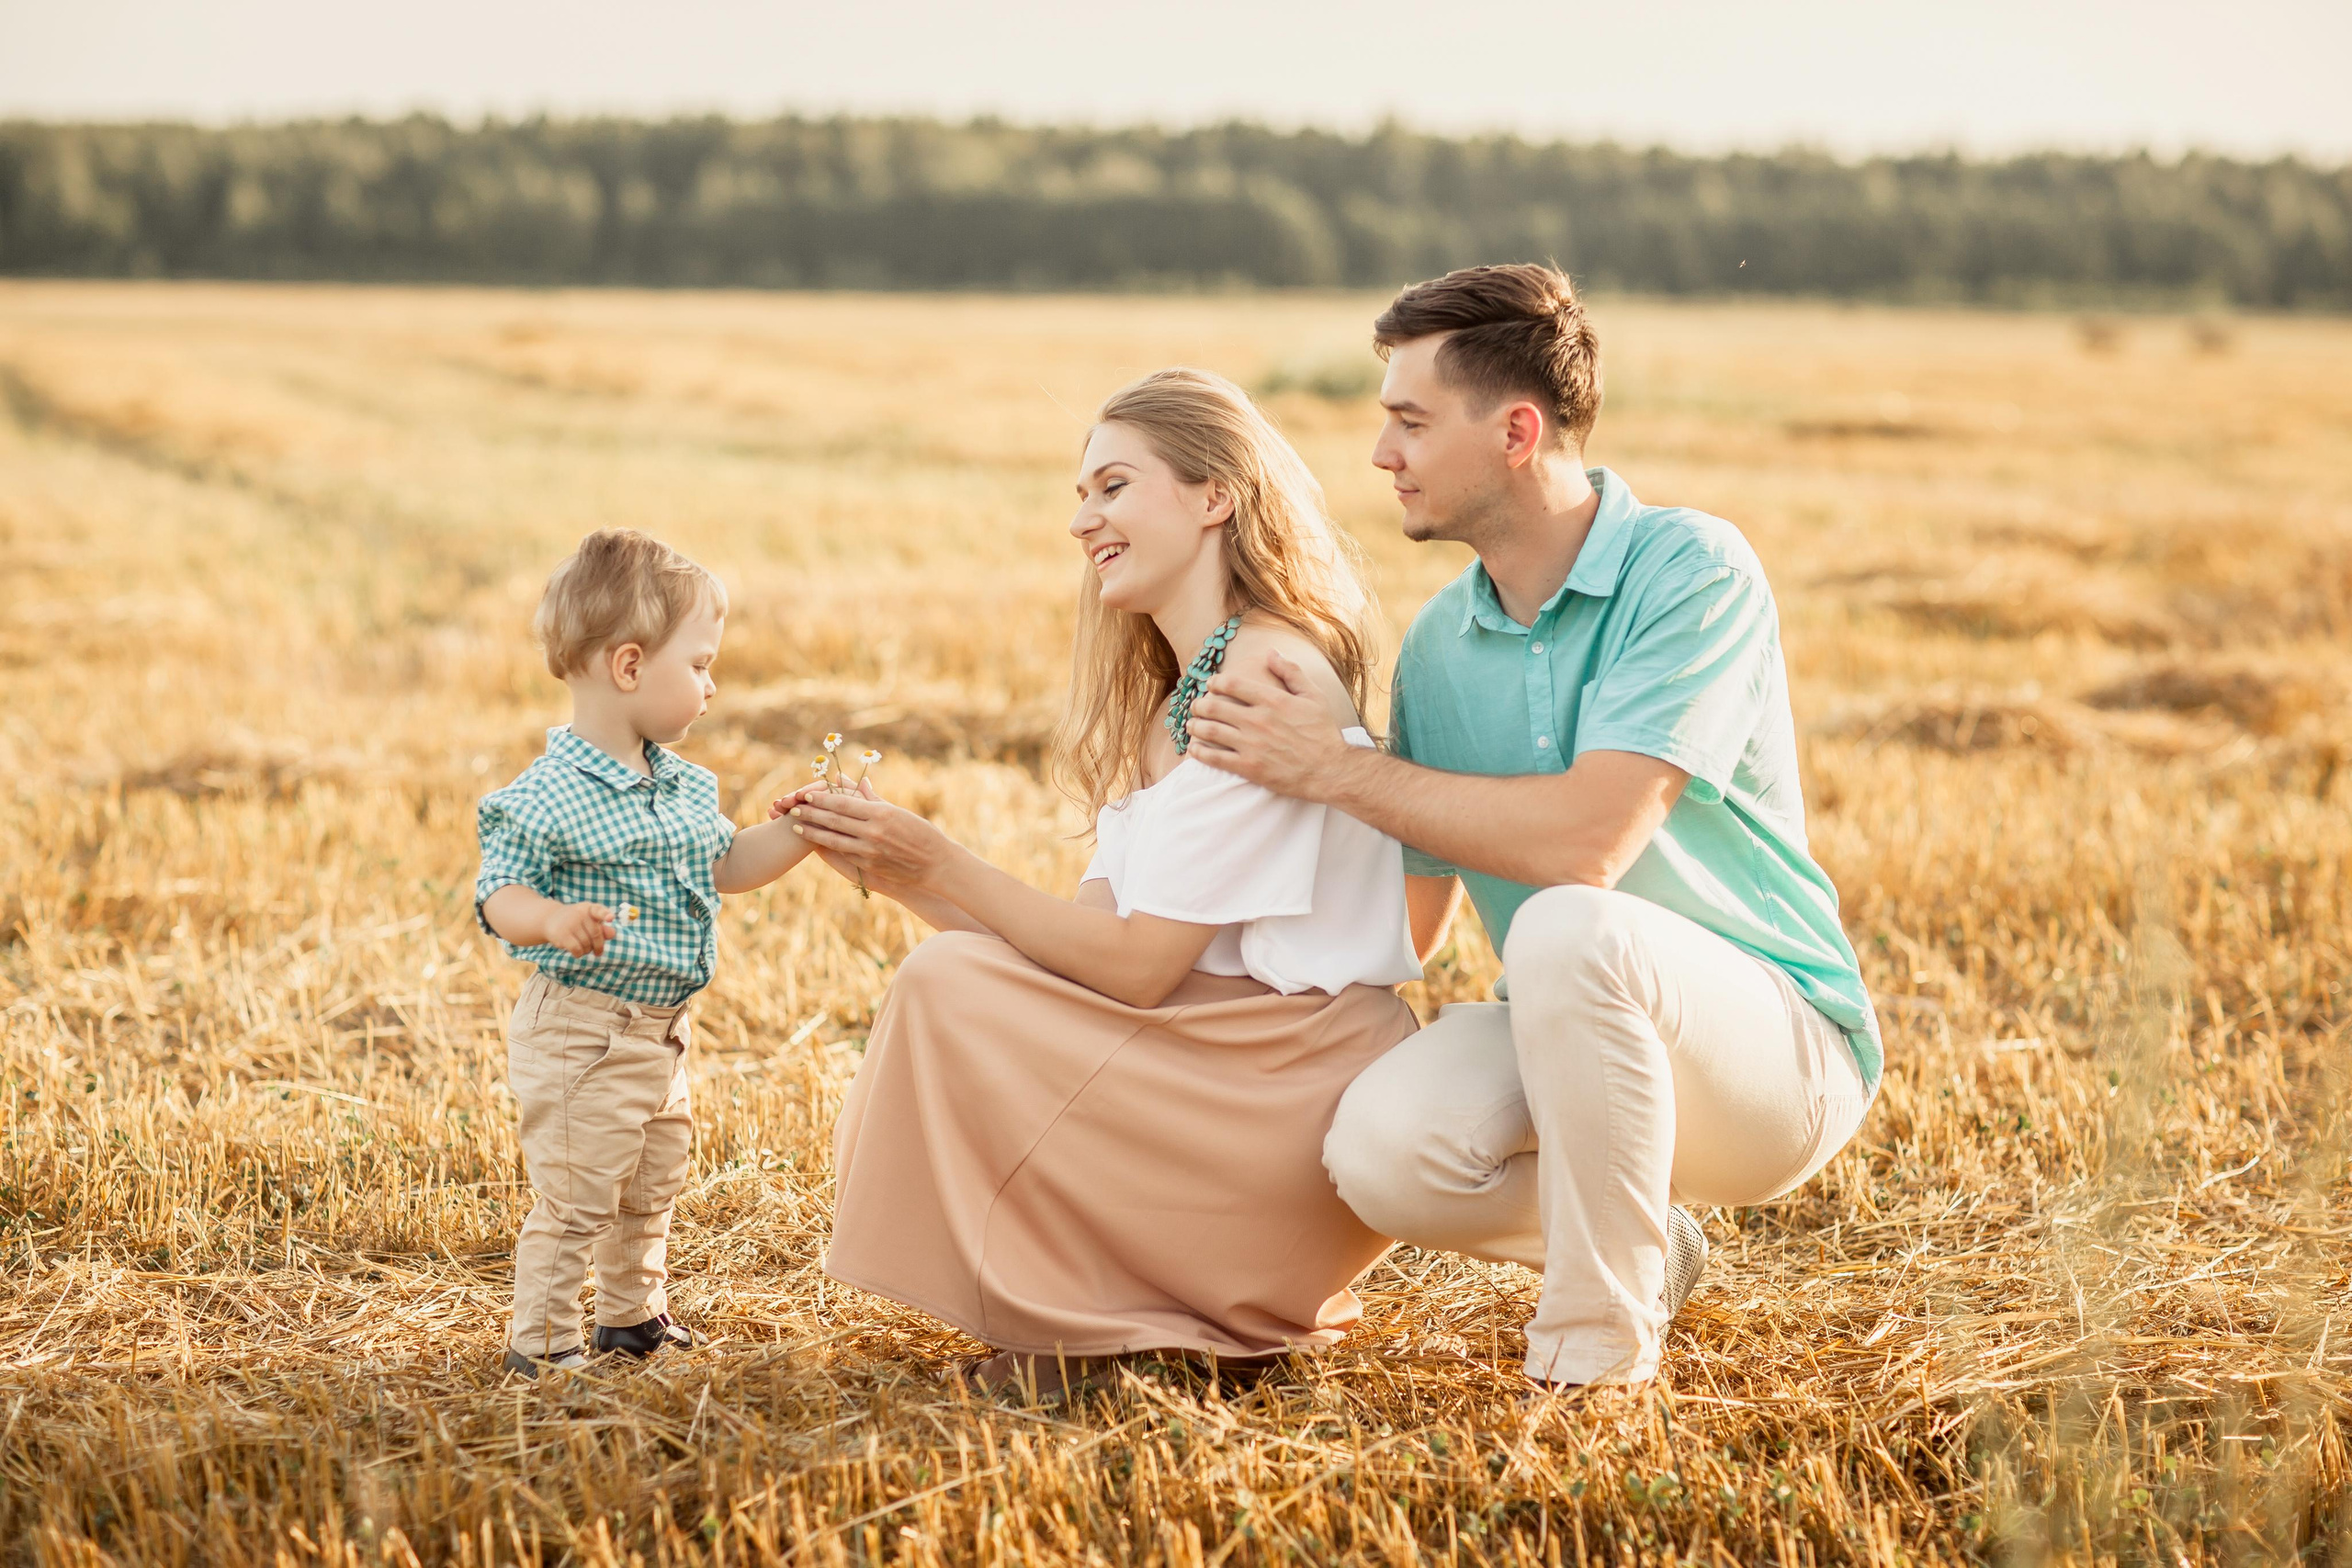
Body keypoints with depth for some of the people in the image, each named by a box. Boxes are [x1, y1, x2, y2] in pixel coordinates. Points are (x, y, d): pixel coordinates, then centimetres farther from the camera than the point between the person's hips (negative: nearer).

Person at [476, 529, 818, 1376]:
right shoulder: (549, 797, -20)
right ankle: (540, 1338, 7)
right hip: (579, 1034, -9)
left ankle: (633, 1313, 40)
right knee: (576, 1195, -5)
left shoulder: (681, 785, 8)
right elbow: (498, 893, -21)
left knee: (652, 1186, 22)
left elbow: (724, 862, 18)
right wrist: (553, 920, -40)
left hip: (661, 1033, 9)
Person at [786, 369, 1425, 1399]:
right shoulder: (1177, 699, 17)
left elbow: (1138, 966, -18)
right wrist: (897, 876, -1)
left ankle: (1099, 1330, -1)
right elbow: (1090, 934, 8)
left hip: (1301, 1087, -10)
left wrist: (945, 866, -13)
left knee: (951, 994, -15)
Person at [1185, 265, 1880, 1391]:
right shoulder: (1439, 642, 5)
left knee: (1570, 928, -37)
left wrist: (1338, 769, -18)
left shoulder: (1690, 570, -15)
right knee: (1381, 1147, -26)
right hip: (1572, 1039, 6)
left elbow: (1588, 840, -27)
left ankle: (1600, 1347, -18)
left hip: (1778, 1044, -5)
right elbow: (1402, 916, 13)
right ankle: (1639, 1241, 7)